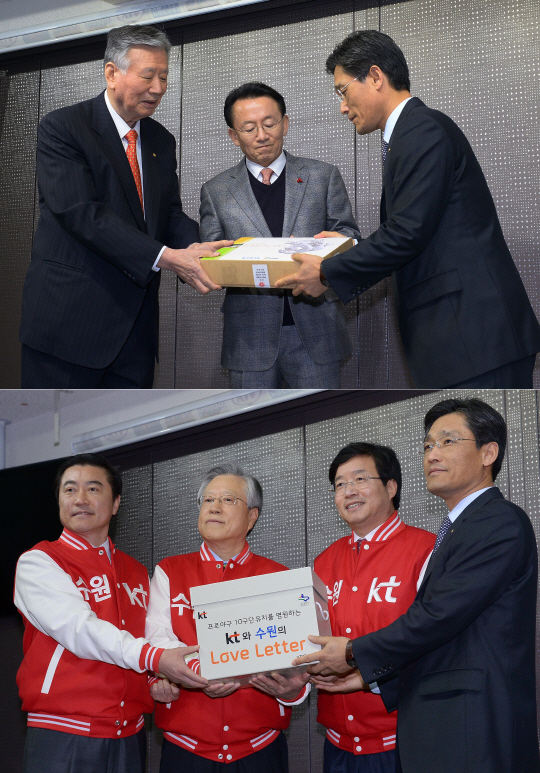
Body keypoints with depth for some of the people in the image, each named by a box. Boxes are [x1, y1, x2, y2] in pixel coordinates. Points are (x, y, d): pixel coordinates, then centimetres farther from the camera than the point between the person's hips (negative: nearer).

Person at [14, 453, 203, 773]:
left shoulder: (137, 572, 15)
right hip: (62, 737, -5)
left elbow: (152, 636, 16)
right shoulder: (38, 562, -4)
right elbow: (78, 628, -17)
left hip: (130, 738, 5)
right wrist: (150, 657, -28)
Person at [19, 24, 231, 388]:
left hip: (136, 326, 7)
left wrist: (193, 247, -16)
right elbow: (82, 213, -20)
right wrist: (165, 257, -28)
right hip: (69, 321, -6)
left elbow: (171, 212, 10)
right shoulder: (62, 128, -8)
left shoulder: (161, 140, 15)